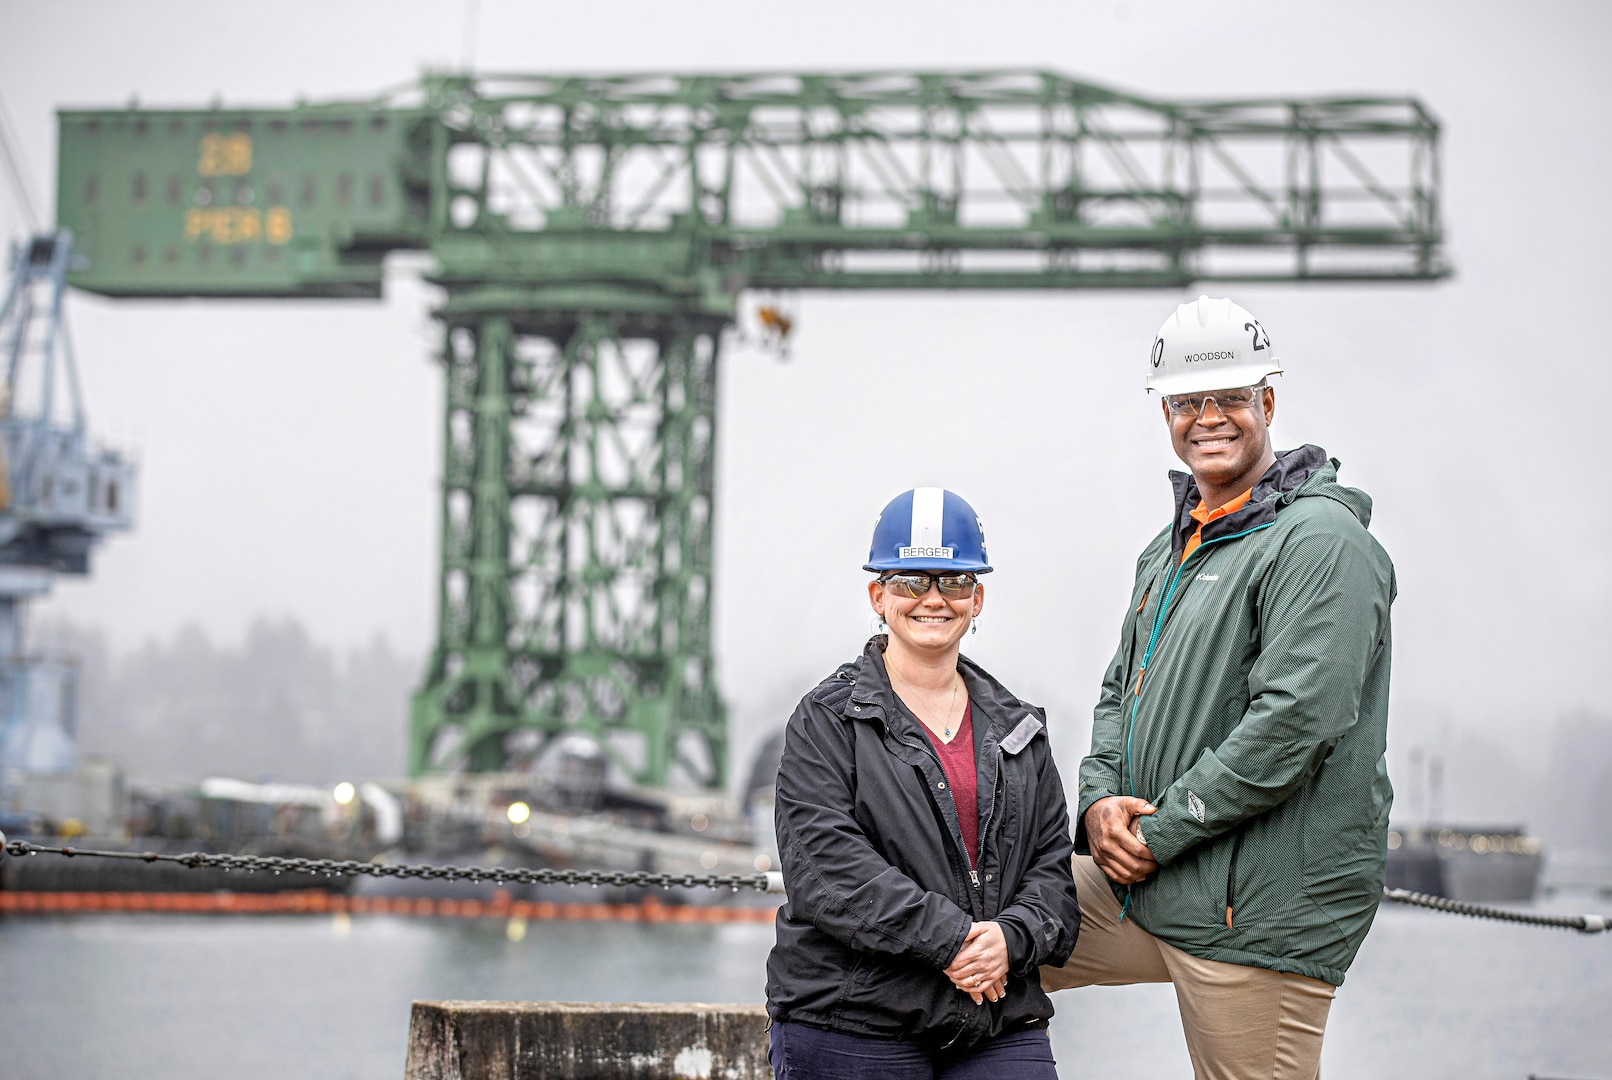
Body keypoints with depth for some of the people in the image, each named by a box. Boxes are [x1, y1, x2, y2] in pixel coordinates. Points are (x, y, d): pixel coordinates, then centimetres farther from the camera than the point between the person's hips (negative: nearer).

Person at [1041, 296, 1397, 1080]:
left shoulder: (1320, 539, -12)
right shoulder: (1170, 549, 18)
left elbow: (1295, 721, -21)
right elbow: (1122, 689, 23)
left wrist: (1158, 832, -16)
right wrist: (1100, 801, 1)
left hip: (1259, 912, -9)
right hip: (1144, 884, 9)